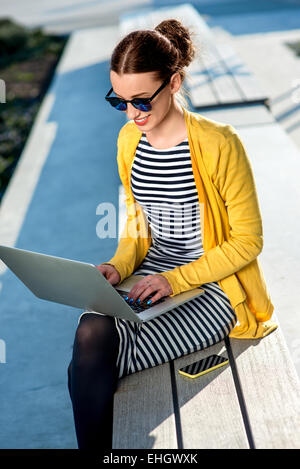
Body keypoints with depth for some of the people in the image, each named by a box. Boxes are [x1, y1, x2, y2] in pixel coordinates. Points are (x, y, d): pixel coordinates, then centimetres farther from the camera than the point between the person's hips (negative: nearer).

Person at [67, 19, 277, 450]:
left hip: (214, 285, -5)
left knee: (87, 369, -24)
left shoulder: (218, 144, -15)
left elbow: (248, 241, -10)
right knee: (90, 334, -27)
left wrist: (176, 280, -18)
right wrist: (120, 265, -4)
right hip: (152, 271, 6)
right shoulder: (129, 140, 5)